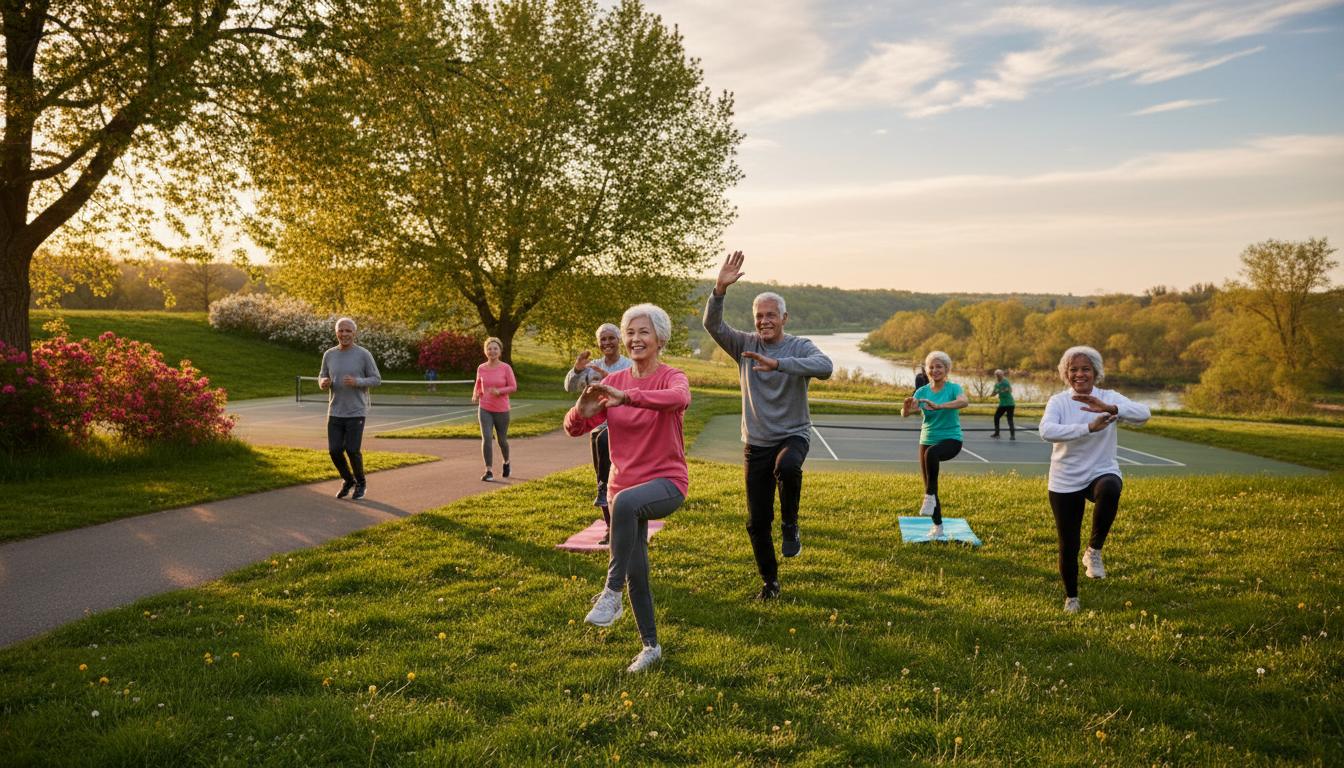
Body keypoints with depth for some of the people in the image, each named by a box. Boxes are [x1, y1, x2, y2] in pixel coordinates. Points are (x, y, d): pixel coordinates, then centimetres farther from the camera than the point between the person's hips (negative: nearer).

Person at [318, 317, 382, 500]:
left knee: (352, 450, -7)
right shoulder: (329, 354, 2)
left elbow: (376, 380, -6)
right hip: (335, 411, 4)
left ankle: (361, 483, 19)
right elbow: (322, 377, 12)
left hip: (356, 412, -4)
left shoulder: (364, 354, -10)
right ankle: (348, 481, 25)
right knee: (334, 450, 0)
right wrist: (323, 382, -14)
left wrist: (357, 382, -25)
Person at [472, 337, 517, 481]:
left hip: (501, 410, -1)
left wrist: (499, 391, -25)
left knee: (502, 440, 12)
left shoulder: (506, 368, -9)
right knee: (486, 438, -16)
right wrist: (475, 395, -5)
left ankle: (506, 462, 42)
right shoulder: (481, 368, -1)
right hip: (485, 410, 1)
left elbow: (513, 387, -7)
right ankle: (489, 472, -10)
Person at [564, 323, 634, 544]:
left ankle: (604, 487, -23)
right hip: (597, 425, 5)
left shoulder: (630, 366, -4)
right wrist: (577, 369, -18)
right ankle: (611, 528, 19)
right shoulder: (593, 367, 8)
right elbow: (571, 388, 0)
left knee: (603, 440, -39)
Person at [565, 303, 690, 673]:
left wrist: (627, 397, -47)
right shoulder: (613, 381, 4)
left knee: (625, 501, -38)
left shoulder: (672, 378, -8)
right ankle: (650, 645, 28)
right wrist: (581, 411, -27)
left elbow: (680, 398, -35)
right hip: (624, 486, 5)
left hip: (667, 482, -5)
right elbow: (574, 428, -3)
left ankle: (611, 593, -27)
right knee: (636, 571, 9)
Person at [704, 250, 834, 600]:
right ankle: (769, 581, 27)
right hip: (756, 443, 3)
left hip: (793, 435, -3)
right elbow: (713, 324, -12)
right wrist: (720, 288, -28)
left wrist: (777, 363, -38)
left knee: (787, 467, -39)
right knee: (757, 522, 6)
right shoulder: (745, 345, 2)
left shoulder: (800, 347, -6)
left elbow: (825, 367, -28)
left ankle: (790, 524, -11)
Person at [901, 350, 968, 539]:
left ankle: (930, 496, -25)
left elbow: (964, 401, -30)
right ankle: (937, 526, 21)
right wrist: (907, 407, -34)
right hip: (927, 440, 4)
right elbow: (905, 413, -9)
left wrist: (938, 406, -43)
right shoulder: (922, 391, 3)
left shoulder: (953, 388, -7)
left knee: (931, 453, -38)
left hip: (951, 439, -4)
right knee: (929, 487, 5)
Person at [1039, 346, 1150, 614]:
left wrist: (1109, 408, -40)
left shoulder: (1109, 398, -4)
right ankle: (1071, 596, 33)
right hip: (1065, 482, 1)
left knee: (1109, 489, -38)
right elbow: (1046, 431, -26)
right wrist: (1089, 427, -36)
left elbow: (1143, 414, -23)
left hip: (1101, 473, 0)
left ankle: (1094, 550, -15)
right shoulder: (1058, 401, -6)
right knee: (1068, 544, 6)